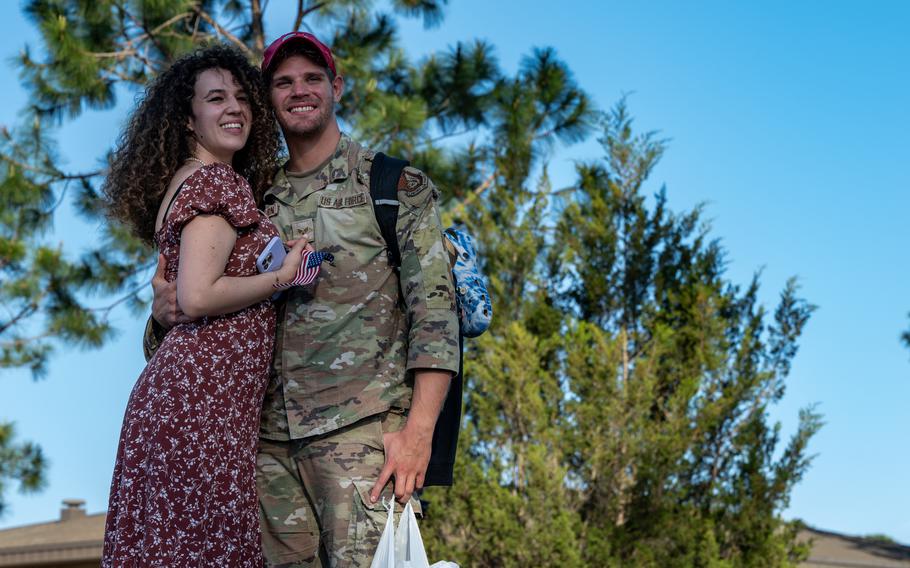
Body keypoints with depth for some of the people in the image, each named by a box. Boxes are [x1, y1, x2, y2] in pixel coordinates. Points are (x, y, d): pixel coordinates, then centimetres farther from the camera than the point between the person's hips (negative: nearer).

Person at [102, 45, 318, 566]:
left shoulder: (183, 183, 21)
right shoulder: (220, 182, -7)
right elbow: (198, 297, -18)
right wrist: (282, 277, -8)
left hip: (174, 383, 10)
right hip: (206, 396, -10)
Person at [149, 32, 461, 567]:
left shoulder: (396, 185, 5)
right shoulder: (257, 201, 19)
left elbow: (434, 308, -3)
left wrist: (418, 430, -15)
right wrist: (166, 311, -2)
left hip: (360, 423, -5)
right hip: (271, 433, 5)